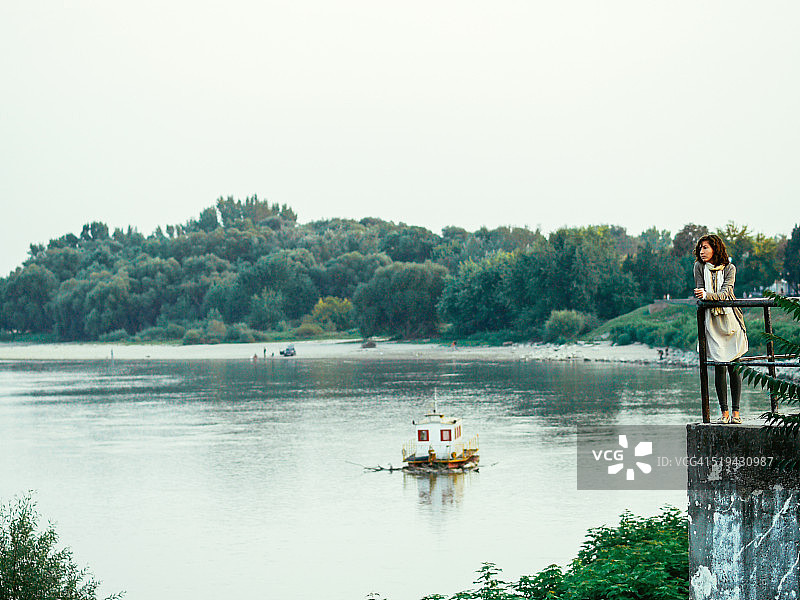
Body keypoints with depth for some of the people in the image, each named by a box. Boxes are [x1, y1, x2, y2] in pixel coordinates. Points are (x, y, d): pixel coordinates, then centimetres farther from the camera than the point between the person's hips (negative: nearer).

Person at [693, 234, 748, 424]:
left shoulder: (729, 268, -1)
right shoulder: (699, 267, 3)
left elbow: (725, 293, -15)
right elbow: (700, 294, -1)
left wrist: (707, 295, -31)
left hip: (730, 319, -1)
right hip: (712, 321, 1)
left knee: (734, 367, -2)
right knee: (719, 367, -2)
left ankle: (736, 412, 2)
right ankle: (724, 412, 2)